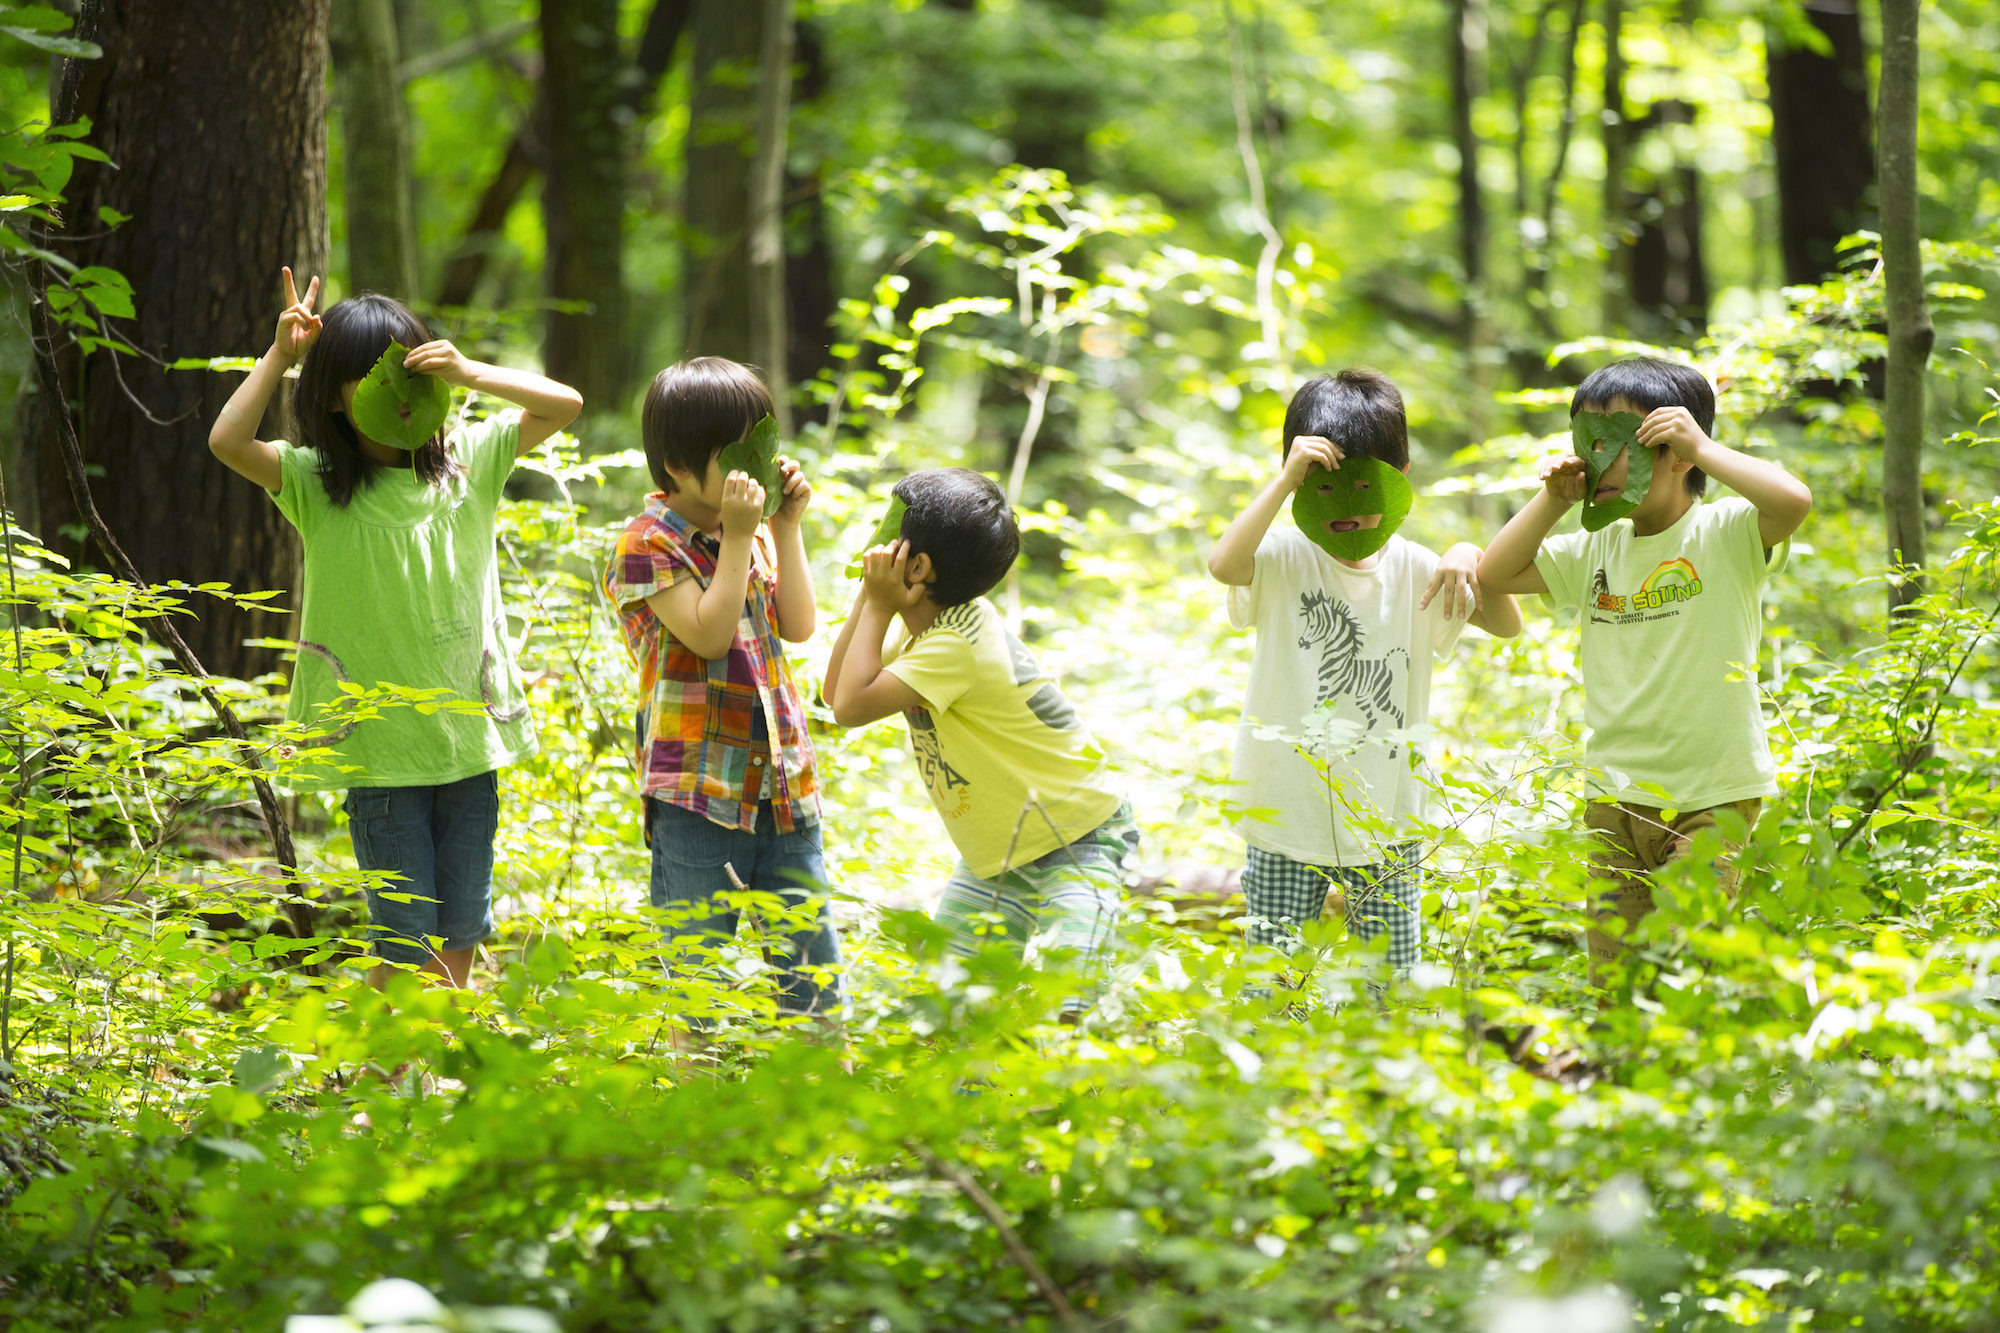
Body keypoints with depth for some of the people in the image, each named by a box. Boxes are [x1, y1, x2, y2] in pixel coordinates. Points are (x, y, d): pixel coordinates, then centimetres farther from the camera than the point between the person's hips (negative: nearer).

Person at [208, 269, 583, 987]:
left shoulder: (468, 462, 5)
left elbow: (563, 405, -2)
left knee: (461, 928, 10)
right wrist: (280, 354, -16)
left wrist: (471, 373, -14)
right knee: (405, 933, -2)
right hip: (379, 746, -3)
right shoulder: (316, 485, -3)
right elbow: (228, 441, -18)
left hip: (471, 734, 3)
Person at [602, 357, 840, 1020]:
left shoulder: (755, 533, 14)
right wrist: (737, 536, -17)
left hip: (781, 784, 6)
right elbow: (708, 634, -17)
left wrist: (787, 526, 2)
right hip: (698, 794, -6)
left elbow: (799, 624, 5)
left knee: (816, 976, 8)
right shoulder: (648, 545, -7)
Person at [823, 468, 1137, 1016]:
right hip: (999, 851, 9)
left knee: (1056, 1009, -23)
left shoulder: (956, 647, -28)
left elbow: (851, 705, -29)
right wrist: (867, 598, -5)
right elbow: (838, 691, 5)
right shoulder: (938, 624, 1)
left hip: (1079, 842, -9)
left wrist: (880, 607, -20)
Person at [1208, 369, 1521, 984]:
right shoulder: (1283, 558, -7)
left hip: (1386, 820, 2)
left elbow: (1508, 625, -1)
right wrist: (1285, 479, -27)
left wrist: (1471, 560, -19)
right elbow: (1223, 563, -29)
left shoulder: (1412, 569, 2)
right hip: (1287, 818, -2)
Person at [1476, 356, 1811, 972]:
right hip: (1615, 797, 6)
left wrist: (1703, 448, -21)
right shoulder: (1596, 551, 9)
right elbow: (1496, 573, 13)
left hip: (1712, 797, -6)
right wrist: (1554, 499, 4)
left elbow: (1793, 501, -27)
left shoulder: (1724, 535, -8)